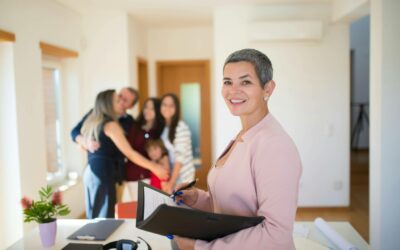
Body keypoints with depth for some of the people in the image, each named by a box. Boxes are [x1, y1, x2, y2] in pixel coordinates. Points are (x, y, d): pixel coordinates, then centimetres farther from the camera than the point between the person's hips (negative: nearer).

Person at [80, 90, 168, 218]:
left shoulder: (92, 122, 17)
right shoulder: (111, 125, -10)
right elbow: (129, 153, -14)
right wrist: (154, 167, -11)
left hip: (91, 171, 9)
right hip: (102, 172, -9)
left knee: (93, 217, 12)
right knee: (104, 219, -6)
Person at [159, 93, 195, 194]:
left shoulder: (181, 127, -12)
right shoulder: (162, 127, 8)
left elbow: (180, 156, -16)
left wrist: (171, 182, -19)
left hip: (183, 175, -6)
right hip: (171, 174, 6)